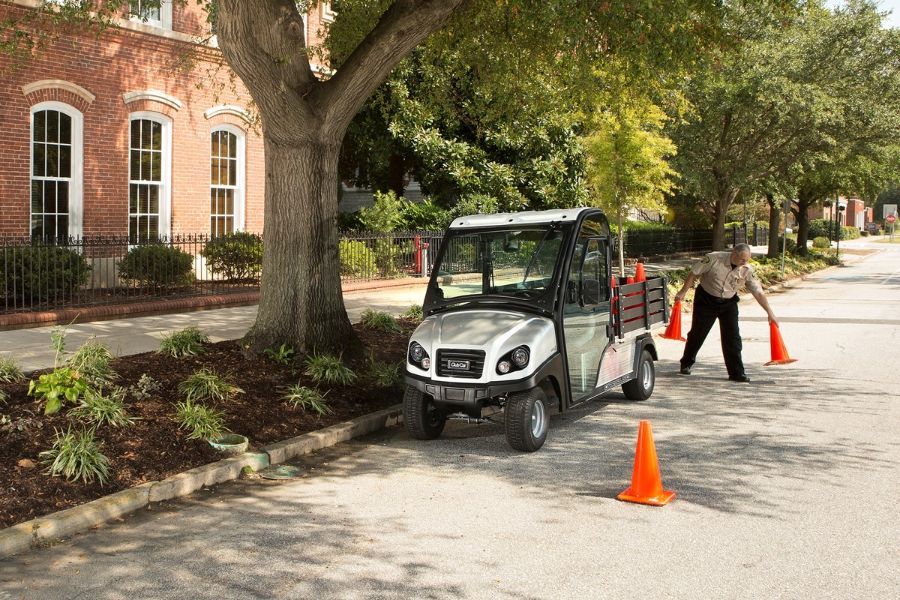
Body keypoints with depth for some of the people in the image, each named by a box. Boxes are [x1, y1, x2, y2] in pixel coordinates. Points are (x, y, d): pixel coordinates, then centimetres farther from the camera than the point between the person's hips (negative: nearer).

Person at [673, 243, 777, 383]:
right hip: (706, 300, -2)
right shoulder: (714, 259, -21)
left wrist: (770, 313, -12)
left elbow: (758, 293, -9)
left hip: (729, 303, 2)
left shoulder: (747, 270, -12)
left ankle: (737, 373, 4)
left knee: (733, 337, -3)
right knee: (697, 333, 7)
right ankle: (686, 364, 27)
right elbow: (694, 273, -11)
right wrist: (683, 292, -10)